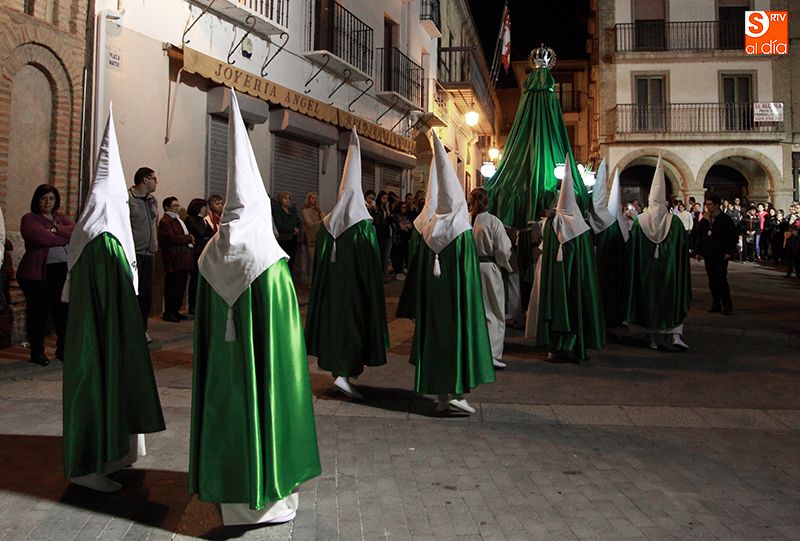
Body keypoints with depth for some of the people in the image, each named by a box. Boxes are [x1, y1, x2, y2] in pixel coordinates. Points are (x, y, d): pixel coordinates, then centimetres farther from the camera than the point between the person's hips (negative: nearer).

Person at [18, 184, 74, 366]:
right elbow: (43, 238, -16)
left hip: (63, 270, 4)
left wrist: (57, 230, -15)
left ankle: (63, 349, 17)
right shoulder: (29, 219, 1)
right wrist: (67, 237, -5)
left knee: (63, 310, 4)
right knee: (38, 312, 2)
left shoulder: (60, 217, 18)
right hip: (38, 273, -4)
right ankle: (37, 352, 13)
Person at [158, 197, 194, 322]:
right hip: (174, 261, -9)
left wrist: (190, 240, 6)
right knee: (172, 288, -3)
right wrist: (189, 238, -11)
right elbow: (171, 239, -21)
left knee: (181, 287, 12)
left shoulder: (178, 219, 22)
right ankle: (168, 313, 4)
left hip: (184, 260, 9)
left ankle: (175, 311, 22)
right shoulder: (165, 221, -10)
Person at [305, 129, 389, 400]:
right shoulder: (364, 225, -12)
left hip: (330, 287, 5)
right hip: (355, 287, -5)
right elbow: (372, 264, -12)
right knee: (355, 323, 1)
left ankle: (337, 369, 26)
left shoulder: (326, 224, 3)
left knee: (334, 319, 16)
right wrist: (373, 292, -3)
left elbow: (319, 262, 7)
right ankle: (344, 374, -9)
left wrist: (325, 286, 16)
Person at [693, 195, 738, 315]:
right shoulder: (703, 220, 12)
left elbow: (733, 235, -6)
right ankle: (716, 304, 15)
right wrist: (698, 251, 9)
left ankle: (726, 305, 2)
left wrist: (729, 252, -13)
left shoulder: (725, 219, -4)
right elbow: (698, 237, 16)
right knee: (712, 280, 7)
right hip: (708, 255, 5)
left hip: (721, 255, -5)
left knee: (721, 279, -6)